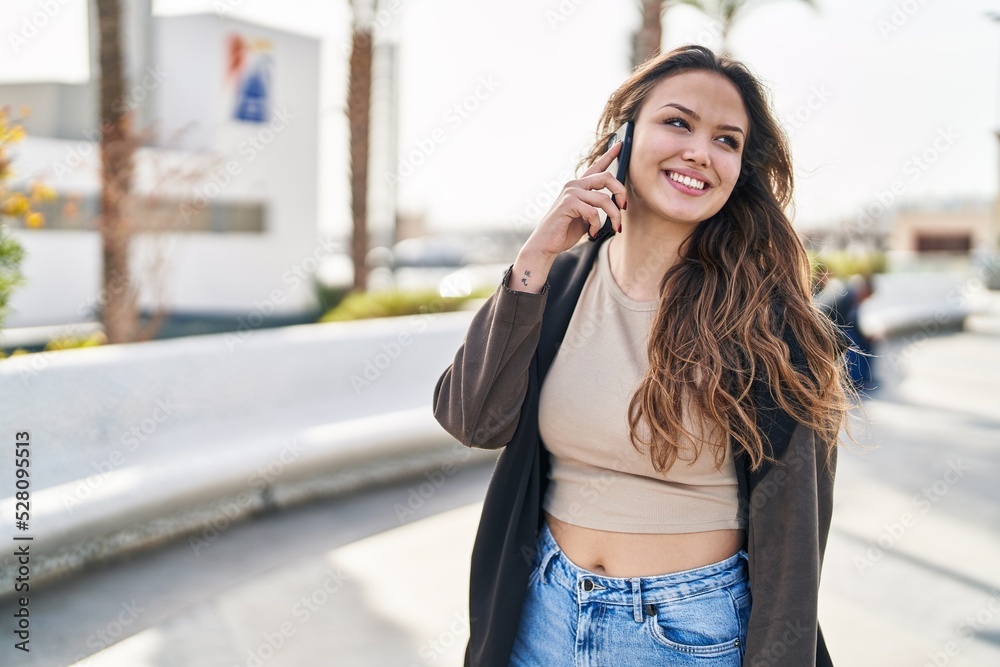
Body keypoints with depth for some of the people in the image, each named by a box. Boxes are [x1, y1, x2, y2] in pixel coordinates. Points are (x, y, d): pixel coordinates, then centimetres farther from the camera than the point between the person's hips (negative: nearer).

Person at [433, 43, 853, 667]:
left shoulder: (766, 318, -13)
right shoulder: (562, 279, -1)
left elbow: (789, 528, -12)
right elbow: (472, 422, -12)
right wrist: (536, 257, -16)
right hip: (545, 613, 4)